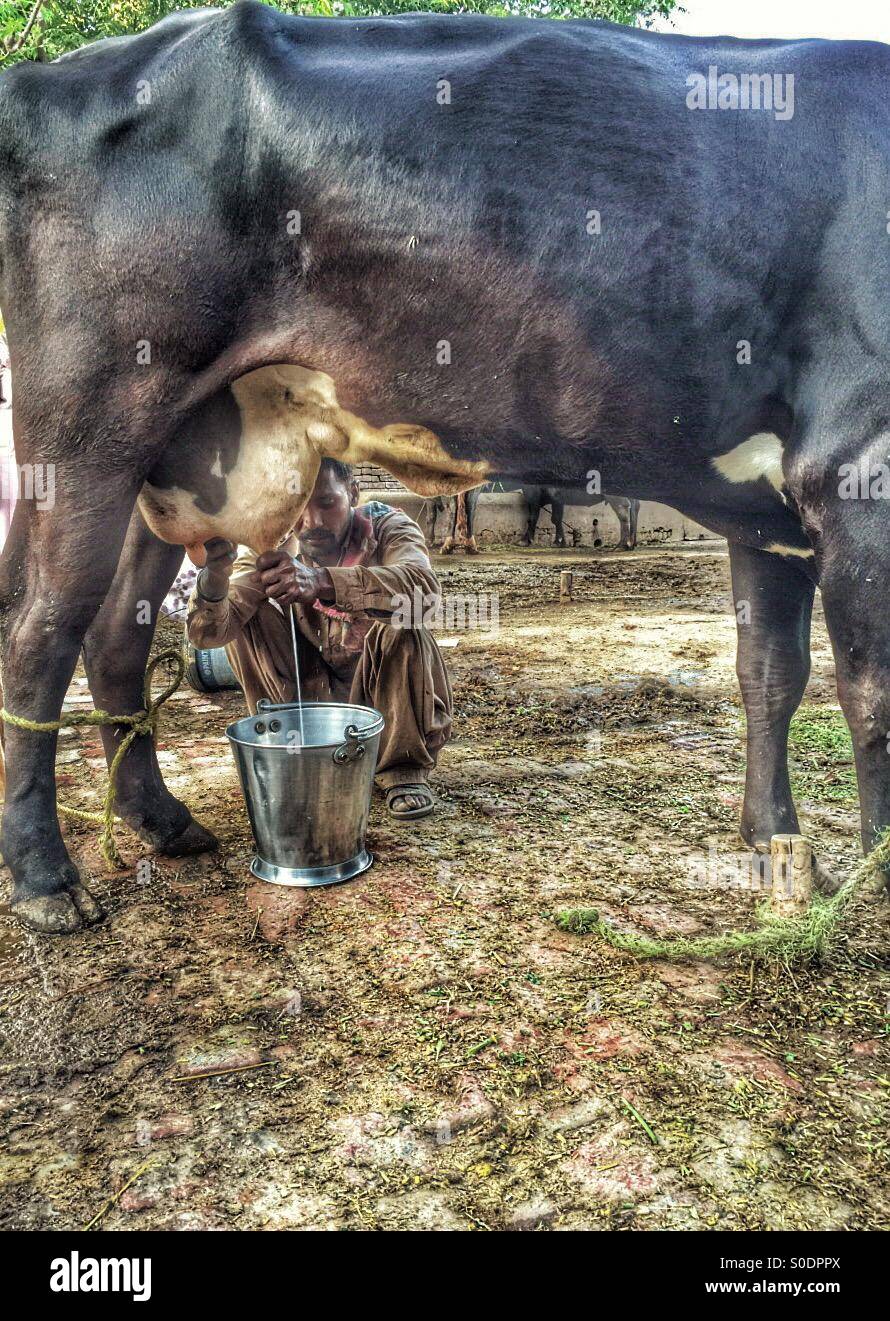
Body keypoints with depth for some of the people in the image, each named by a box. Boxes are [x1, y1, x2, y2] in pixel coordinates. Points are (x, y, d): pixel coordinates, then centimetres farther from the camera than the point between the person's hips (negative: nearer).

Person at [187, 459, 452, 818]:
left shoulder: (385, 526, -17)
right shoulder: (270, 548, -12)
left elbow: (423, 588, -42)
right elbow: (208, 633, -24)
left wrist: (321, 581, -56)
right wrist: (214, 577, -46)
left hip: (386, 696, -2)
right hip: (311, 693, 2)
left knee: (401, 623, -31)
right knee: (243, 612, -15)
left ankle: (405, 769, -13)